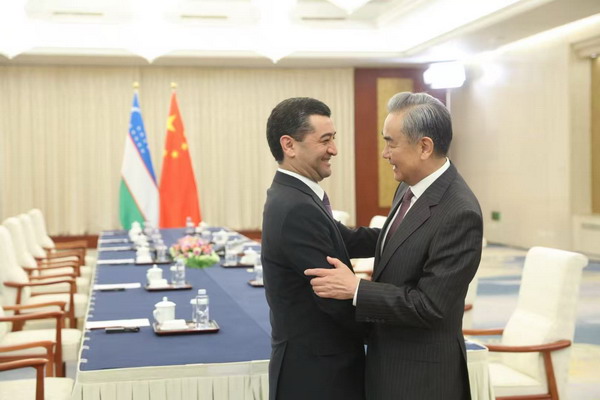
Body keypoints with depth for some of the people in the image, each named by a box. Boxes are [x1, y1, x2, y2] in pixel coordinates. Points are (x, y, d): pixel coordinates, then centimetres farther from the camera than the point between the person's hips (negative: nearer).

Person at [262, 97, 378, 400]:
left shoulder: (293, 197, 6)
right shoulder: (297, 209, -24)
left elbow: (349, 241, 9)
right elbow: (337, 299, -23)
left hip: (315, 365, 9)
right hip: (317, 375, -9)